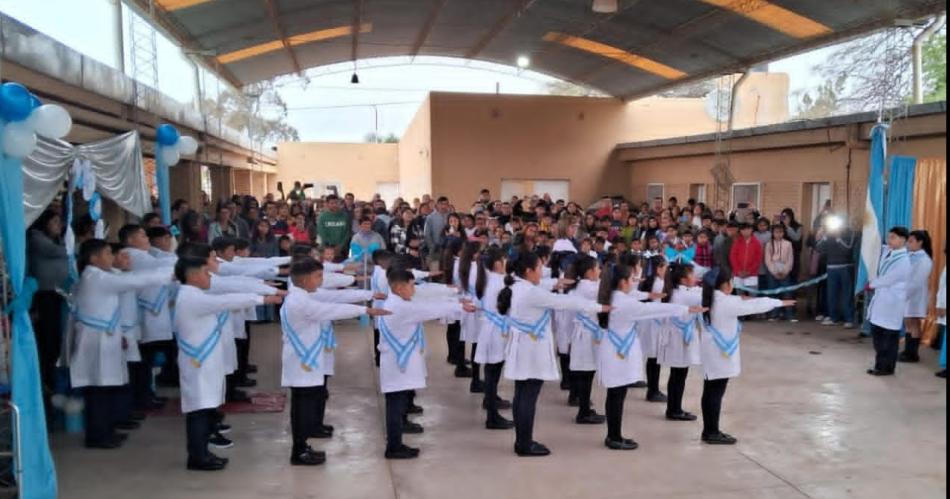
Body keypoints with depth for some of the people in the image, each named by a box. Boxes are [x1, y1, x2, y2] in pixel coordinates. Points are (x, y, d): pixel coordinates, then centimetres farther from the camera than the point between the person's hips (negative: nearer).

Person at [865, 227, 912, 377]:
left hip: (893, 302, -8)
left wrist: (871, 284, -4)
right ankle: (880, 364, 23)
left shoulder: (903, 261, -17)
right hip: (881, 299, 8)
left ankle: (888, 367, 11)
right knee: (877, 333, 13)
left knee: (890, 336, 2)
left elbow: (887, 280, -17)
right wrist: (873, 284, 2)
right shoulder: (887, 252, 8)